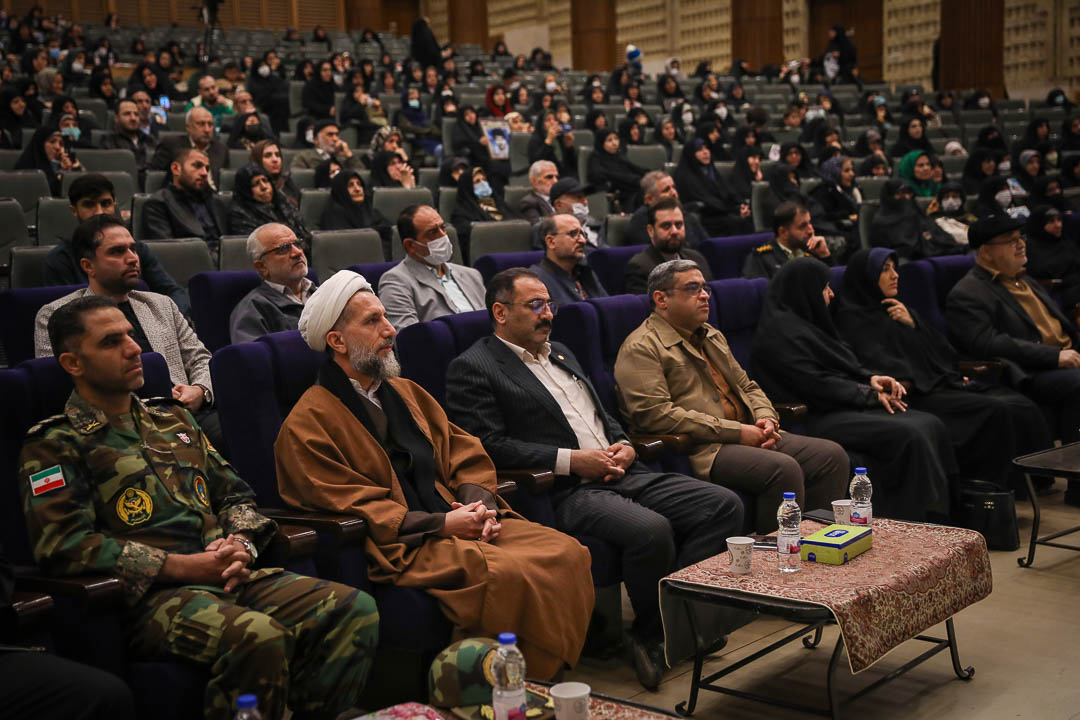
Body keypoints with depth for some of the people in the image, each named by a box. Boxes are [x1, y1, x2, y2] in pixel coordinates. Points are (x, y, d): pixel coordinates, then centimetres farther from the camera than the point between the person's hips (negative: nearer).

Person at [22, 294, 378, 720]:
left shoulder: (172, 419, 25)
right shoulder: (55, 446, 4)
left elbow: (234, 495, 26)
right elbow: (64, 545, -9)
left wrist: (240, 544, 1)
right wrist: (182, 566, -13)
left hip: (227, 576, 6)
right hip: (150, 595, -6)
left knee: (356, 609, -16)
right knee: (258, 636, -36)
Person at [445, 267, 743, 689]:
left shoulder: (560, 353, 26)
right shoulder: (473, 369, -1)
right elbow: (488, 445, -13)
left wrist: (624, 446, 6)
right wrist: (571, 460, -15)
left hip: (620, 475, 9)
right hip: (564, 492, -8)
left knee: (724, 505, -8)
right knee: (651, 529, -34)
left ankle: (656, 631, -7)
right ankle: (652, 632, -6)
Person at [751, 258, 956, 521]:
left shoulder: (804, 321, 21)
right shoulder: (780, 331, -10)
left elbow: (841, 365, 22)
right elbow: (815, 384, -16)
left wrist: (870, 378, 1)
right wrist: (869, 394, -11)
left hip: (844, 406, 10)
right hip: (814, 418, -10)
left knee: (930, 425, -7)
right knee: (909, 435, -25)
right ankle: (912, 521, -19)